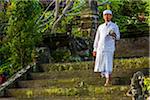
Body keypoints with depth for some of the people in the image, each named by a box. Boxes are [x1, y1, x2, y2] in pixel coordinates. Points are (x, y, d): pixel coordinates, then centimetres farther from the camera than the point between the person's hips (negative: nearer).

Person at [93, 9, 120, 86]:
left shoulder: (114, 26, 4)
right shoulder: (100, 27, 15)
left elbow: (118, 37, -4)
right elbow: (97, 38, 18)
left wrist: (114, 35, -28)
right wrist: (95, 49, 13)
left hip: (109, 48, -4)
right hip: (100, 48, 4)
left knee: (108, 64, -11)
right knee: (100, 65, 6)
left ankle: (108, 81, -5)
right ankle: (105, 75, 29)